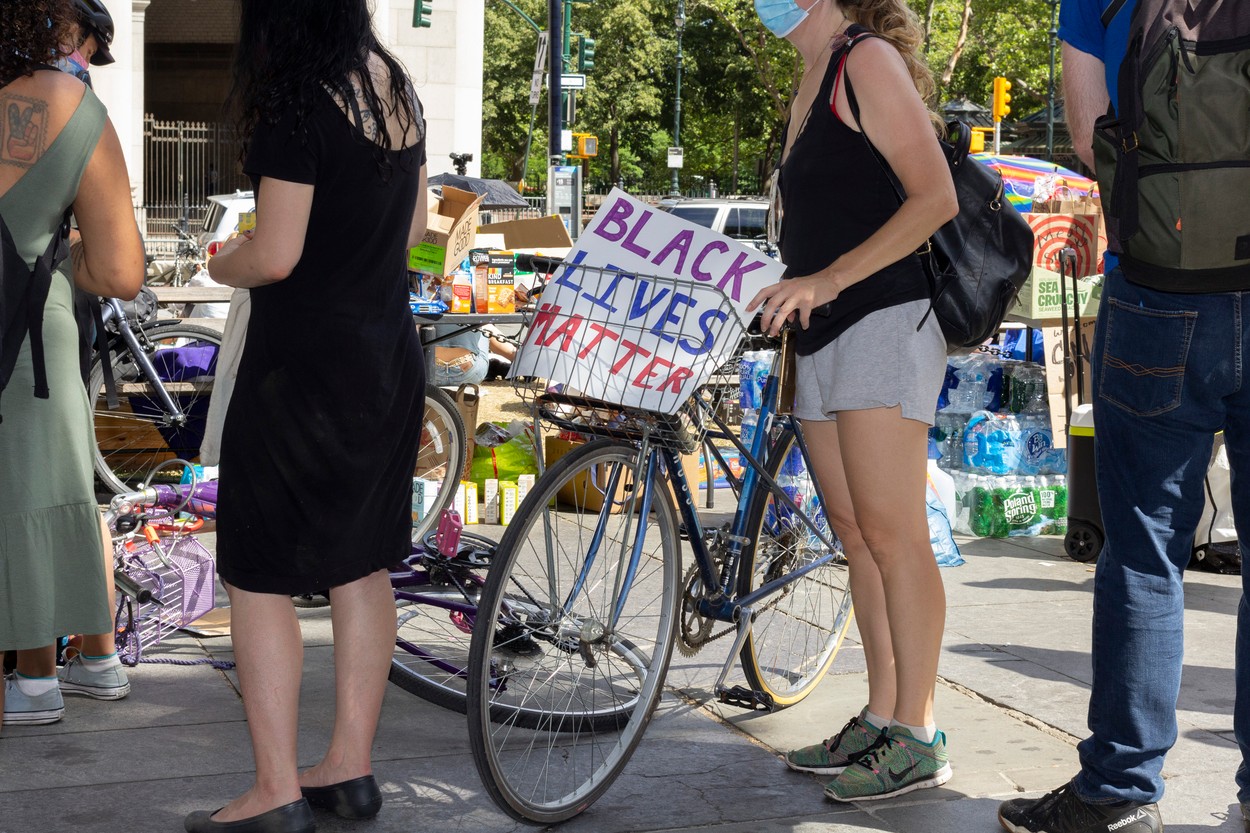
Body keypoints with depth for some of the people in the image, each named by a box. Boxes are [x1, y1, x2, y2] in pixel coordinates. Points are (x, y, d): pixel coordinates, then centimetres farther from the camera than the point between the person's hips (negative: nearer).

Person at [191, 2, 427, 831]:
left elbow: (274, 255, -19)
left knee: (259, 575, 0)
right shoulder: (397, 90, 7)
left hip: (302, 364, -8)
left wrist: (221, 264, 0)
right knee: (362, 562, 14)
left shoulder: (297, 102, -17)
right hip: (388, 356, 8)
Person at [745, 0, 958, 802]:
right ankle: (879, 720, 16)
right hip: (825, 333, 9)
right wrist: (786, 291, 14)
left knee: (891, 533, -8)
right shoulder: (813, 80, 19)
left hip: (883, 322, -9)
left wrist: (827, 280, -20)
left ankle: (918, 739, -3)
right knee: (856, 532, 10)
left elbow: (935, 198, -16)